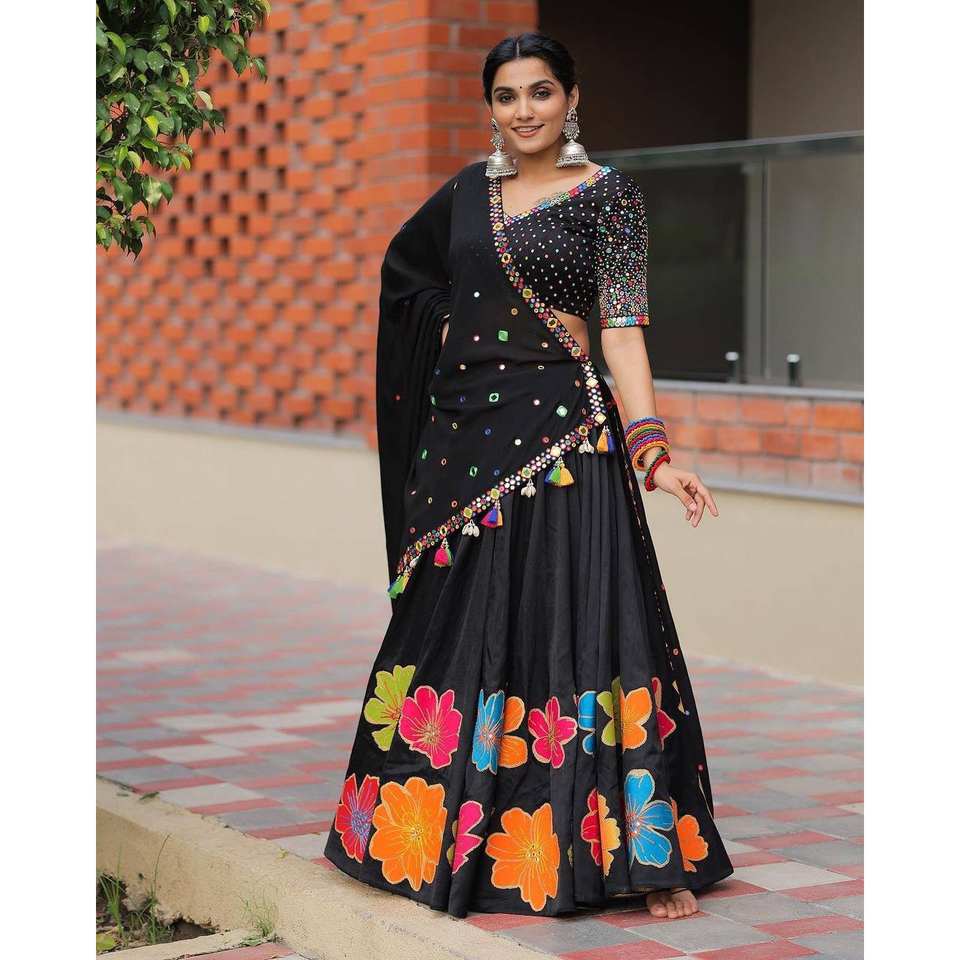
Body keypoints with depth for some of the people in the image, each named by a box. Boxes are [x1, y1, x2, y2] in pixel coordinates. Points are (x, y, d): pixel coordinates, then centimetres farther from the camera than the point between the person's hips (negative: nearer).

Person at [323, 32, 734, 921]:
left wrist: (651, 448, -21)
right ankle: (449, 833, 23)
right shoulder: (469, 190, 11)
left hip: (562, 434, -5)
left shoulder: (607, 195, -3)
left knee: (578, 623, -9)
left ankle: (651, 853, -4)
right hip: (463, 433, 5)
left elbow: (623, 326, -10)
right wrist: (462, 324, 12)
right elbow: (404, 263, 29)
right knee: (459, 628, 9)